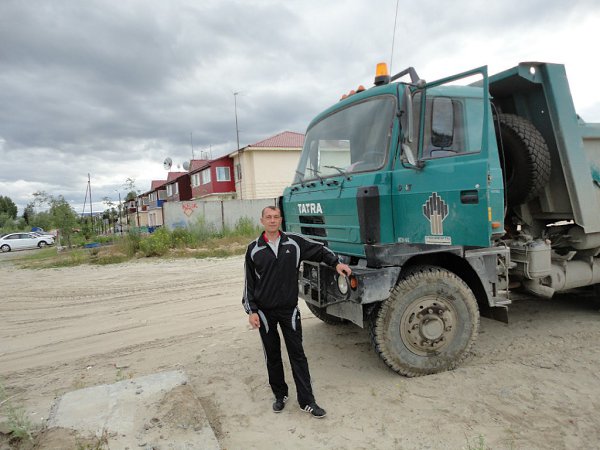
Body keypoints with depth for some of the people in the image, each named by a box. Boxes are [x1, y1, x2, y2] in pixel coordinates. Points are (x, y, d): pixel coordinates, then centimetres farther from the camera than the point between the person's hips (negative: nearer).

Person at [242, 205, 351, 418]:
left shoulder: (294, 241, -2)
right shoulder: (254, 249, -2)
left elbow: (319, 249, 11)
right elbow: (249, 282, 1)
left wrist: (336, 263, -3)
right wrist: (251, 310, -4)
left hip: (289, 309, 0)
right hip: (265, 312, 0)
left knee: (297, 354, 3)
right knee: (272, 356, 12)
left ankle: (306, 401, 12)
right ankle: (280, 395, 30)